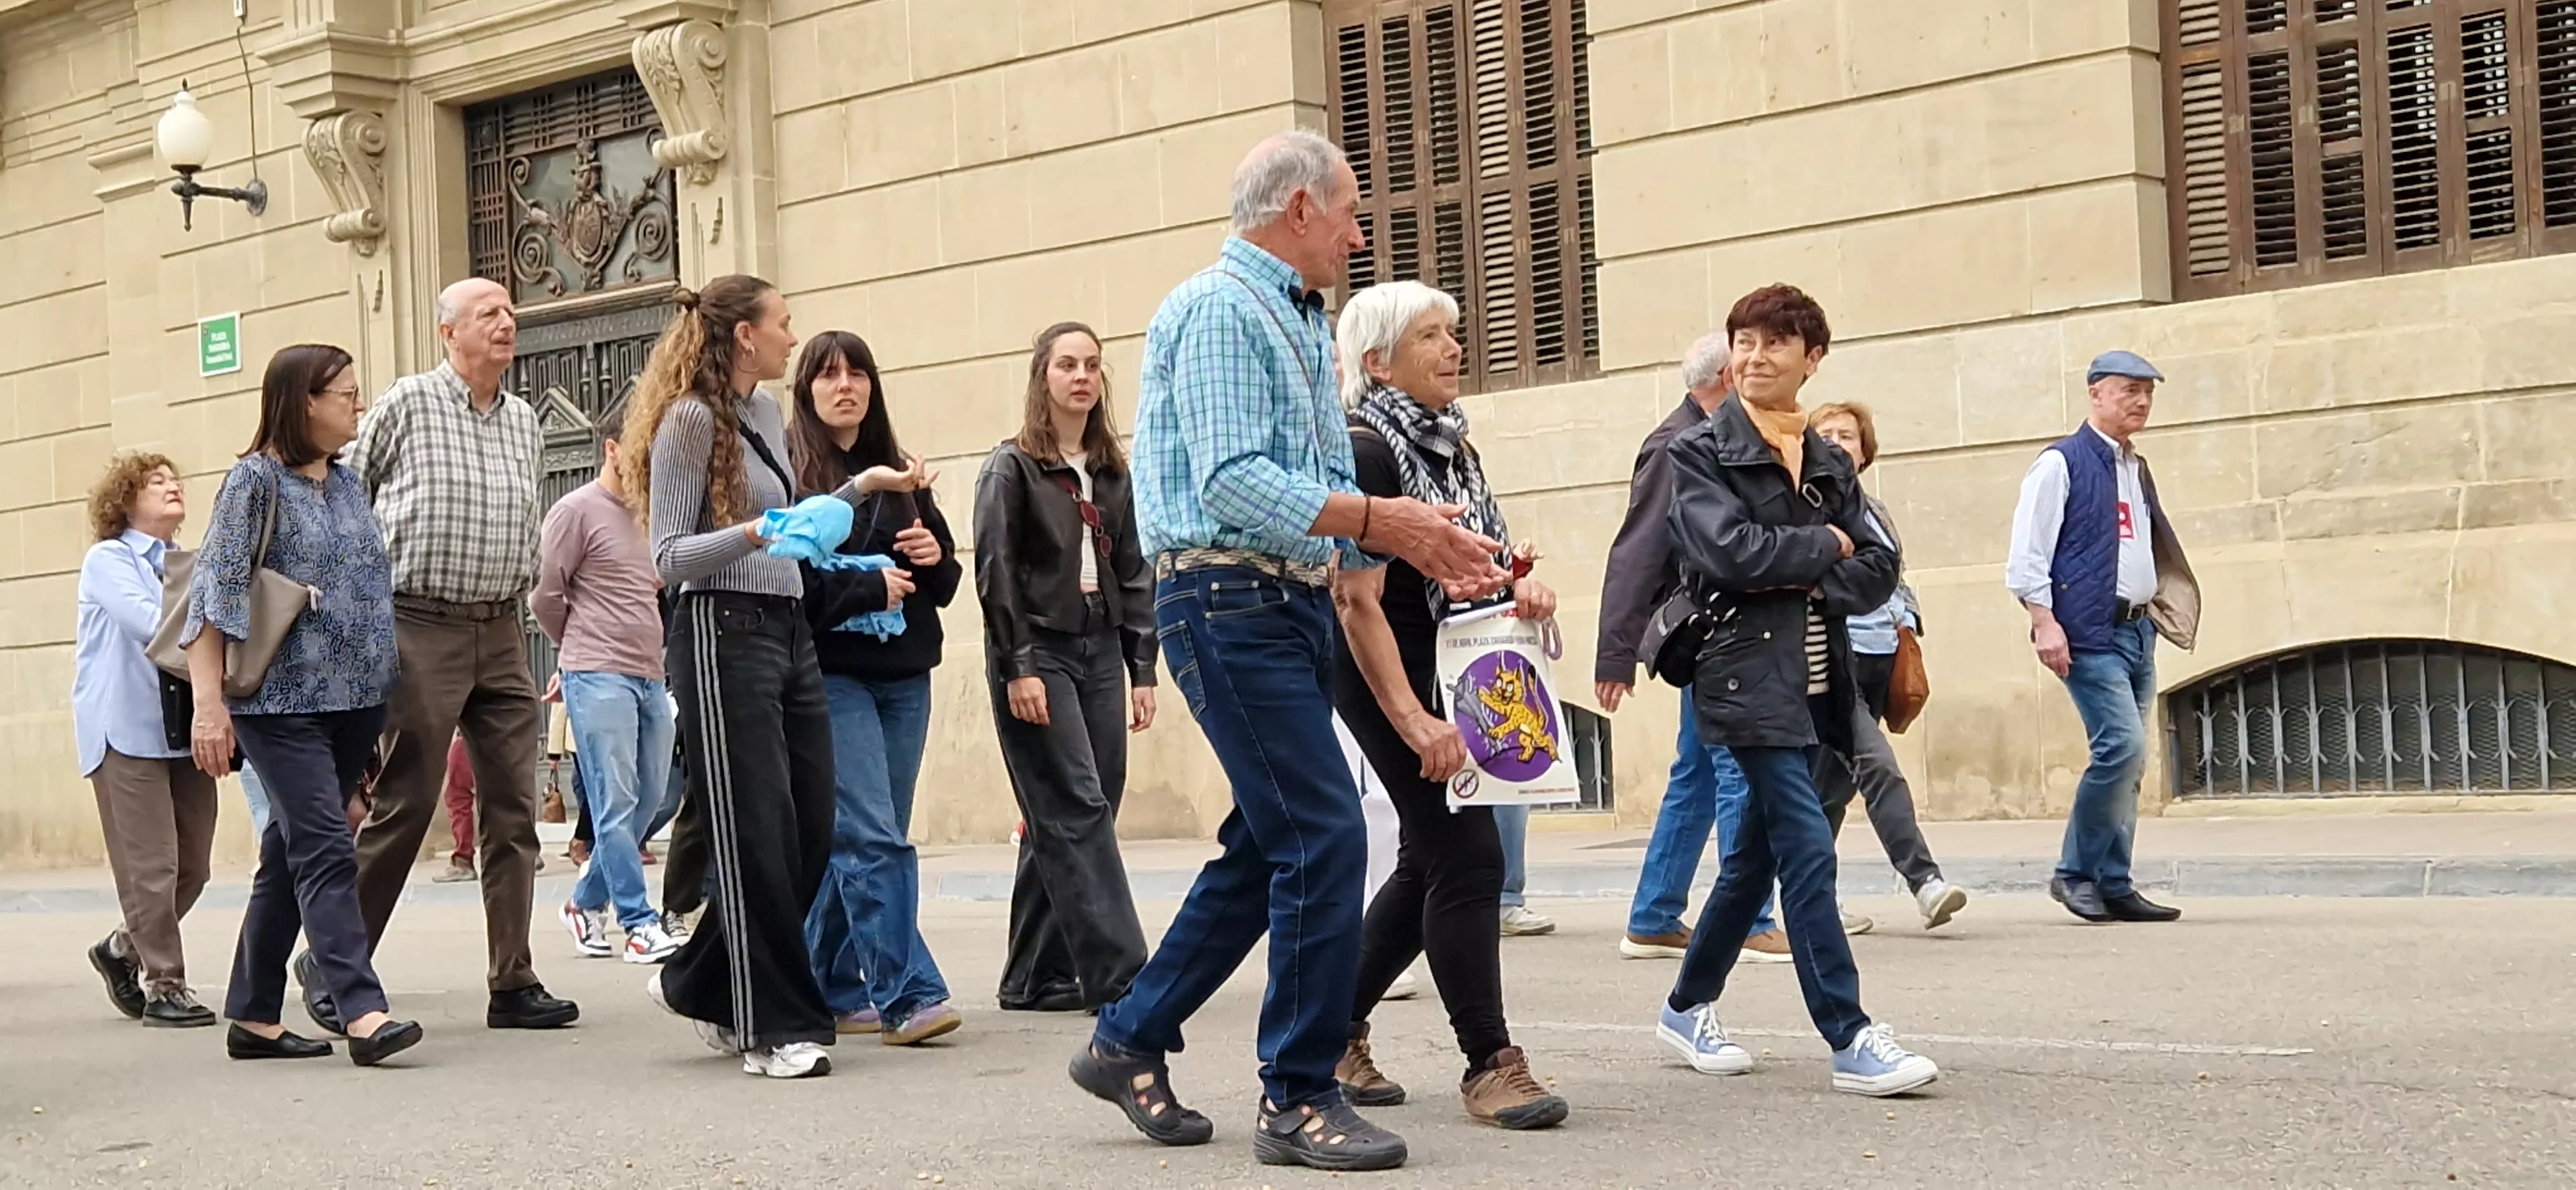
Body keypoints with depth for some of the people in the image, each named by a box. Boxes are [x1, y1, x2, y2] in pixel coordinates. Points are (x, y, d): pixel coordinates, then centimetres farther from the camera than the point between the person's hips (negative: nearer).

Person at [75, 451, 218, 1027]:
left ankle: (123, 948, 28)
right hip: (128, 729, -6)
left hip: (183, 726, 6)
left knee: (193, 865, 6)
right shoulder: (107, 560, 0)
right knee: (151, 865, -6)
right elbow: (148, 622, -17)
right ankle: (163, 985, 4)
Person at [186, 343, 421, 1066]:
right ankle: (363, 1012, -20)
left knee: (291, 856, 10)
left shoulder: (349, 483, 15)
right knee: (325, 851, -14)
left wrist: (382, 689, 18)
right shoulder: (256, 479, -5)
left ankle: (253, 1017, 16)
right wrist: (209, 704, -16)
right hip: (283, 702, -7)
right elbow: (215, 594, -9)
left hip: (354, 701, 7)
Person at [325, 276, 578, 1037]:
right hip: (420, 628, -6)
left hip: (502, 634, 6)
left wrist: (517, 587, 15)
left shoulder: (525, 423, 14)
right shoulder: (407, 405, -3)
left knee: (512, 805, 3)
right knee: (405, 803, -5)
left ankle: (513, 985, 8)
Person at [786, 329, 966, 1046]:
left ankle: (830, 991, 17)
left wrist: (934, 557, -2)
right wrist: (869, 589, -17)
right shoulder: (787, 473, -2)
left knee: (848, 841, 9)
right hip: (831, 675, -6)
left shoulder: (900, 477, 18)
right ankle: (905, 996, -14)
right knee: (873, 839, -13)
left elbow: (944, 583, 20)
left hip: (904, 676, 6)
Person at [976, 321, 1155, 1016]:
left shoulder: (1113, 474, 15)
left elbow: (1134, 574, 14)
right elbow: (995, 570, -7)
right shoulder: (1012, 467, -1)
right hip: (1038, 652, -6)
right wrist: (1018, 667, -14)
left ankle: (1036, 978, 11)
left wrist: (1142, 671, 8)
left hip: (1100, 653, 6)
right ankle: (1117, 973, -14)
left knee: (1059, 825, 5)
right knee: (1077, 814, -11)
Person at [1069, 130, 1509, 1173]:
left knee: (1266, 848, 13)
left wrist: (1429, 548, 6)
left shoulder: (1302, 324, 20)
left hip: (1295, 606, 10)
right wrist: (1382, 521, -19)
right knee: (1324, 838, -12)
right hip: (1231, 603, -10)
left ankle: (1129, 1042, 24)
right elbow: (1232, 482, -21)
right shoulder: (1219, 311, -11)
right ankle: (1298, 1098, -3)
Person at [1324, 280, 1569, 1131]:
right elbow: (1357, 601, -21)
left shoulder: (1452, 446, 11)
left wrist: (1519, 586, 0)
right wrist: (1413, 722, -27)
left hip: (1457, 671, 9)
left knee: (1431, 862, 11)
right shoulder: (1365, 450, -16)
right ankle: (1489, 1064, -4)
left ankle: (1337, 1033, 22)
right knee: (1467, 855, -10)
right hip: (1389, 676, -9)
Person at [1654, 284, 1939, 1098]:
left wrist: (1806, 580, -12)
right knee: (1807, 850, -13)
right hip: (1746, 673, -6)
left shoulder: (1829, 464, 15)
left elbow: (1878, 571, 6)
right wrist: (1824, 547, -5)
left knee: (1758, 851, 13)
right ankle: (1850, 1040, -12)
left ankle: (1689, 1007, 28)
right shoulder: (1701, 452, -1)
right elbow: (1726, 549, -16)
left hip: (1814, 679, 6)